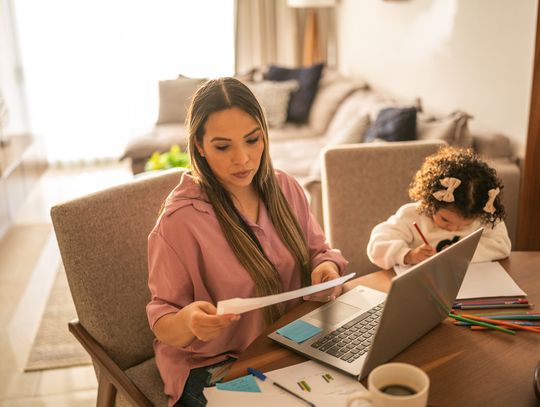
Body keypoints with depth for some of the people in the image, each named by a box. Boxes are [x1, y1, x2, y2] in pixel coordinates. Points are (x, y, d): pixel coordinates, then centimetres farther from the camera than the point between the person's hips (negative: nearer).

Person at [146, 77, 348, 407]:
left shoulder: (286, 189, -1)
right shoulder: (180, 221, -18)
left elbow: (317, 251, 11)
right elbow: (162, 322, -11)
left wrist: (327, 267, -13)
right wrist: (188, 320, -34)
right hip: (214, 369, -5)